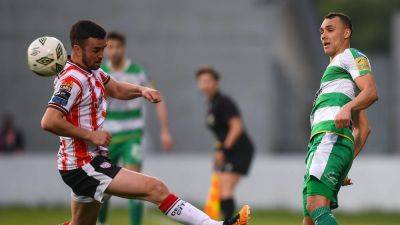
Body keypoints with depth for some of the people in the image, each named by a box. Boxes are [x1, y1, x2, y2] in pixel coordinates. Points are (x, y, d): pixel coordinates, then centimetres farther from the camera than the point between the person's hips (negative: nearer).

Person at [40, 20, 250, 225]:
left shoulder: (92, 71, 10)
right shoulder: (72, 80, -19)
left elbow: (117, 89, 25)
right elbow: (49, 122, -28)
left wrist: (142, 90, 4)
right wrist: (90, 135, -22)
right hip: (83, 166, -11)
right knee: (156, 189, -16)